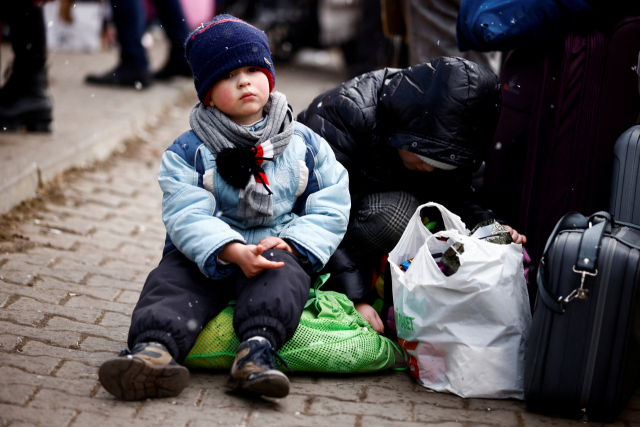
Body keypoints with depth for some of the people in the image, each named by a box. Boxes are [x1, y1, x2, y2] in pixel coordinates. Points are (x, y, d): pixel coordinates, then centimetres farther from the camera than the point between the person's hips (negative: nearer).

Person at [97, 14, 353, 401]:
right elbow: (187, 216, -11)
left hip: (279, 250, 0)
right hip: (206, 254, 0)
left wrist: (290, 244, -14)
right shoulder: (188, 152, 2)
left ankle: (257, 349, -53)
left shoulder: (306, 144, 8)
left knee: (282, 274, -33)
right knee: (171, 281, -27)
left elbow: (330, 209, 5)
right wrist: (234, 251, -29)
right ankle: (154, 349, -50)